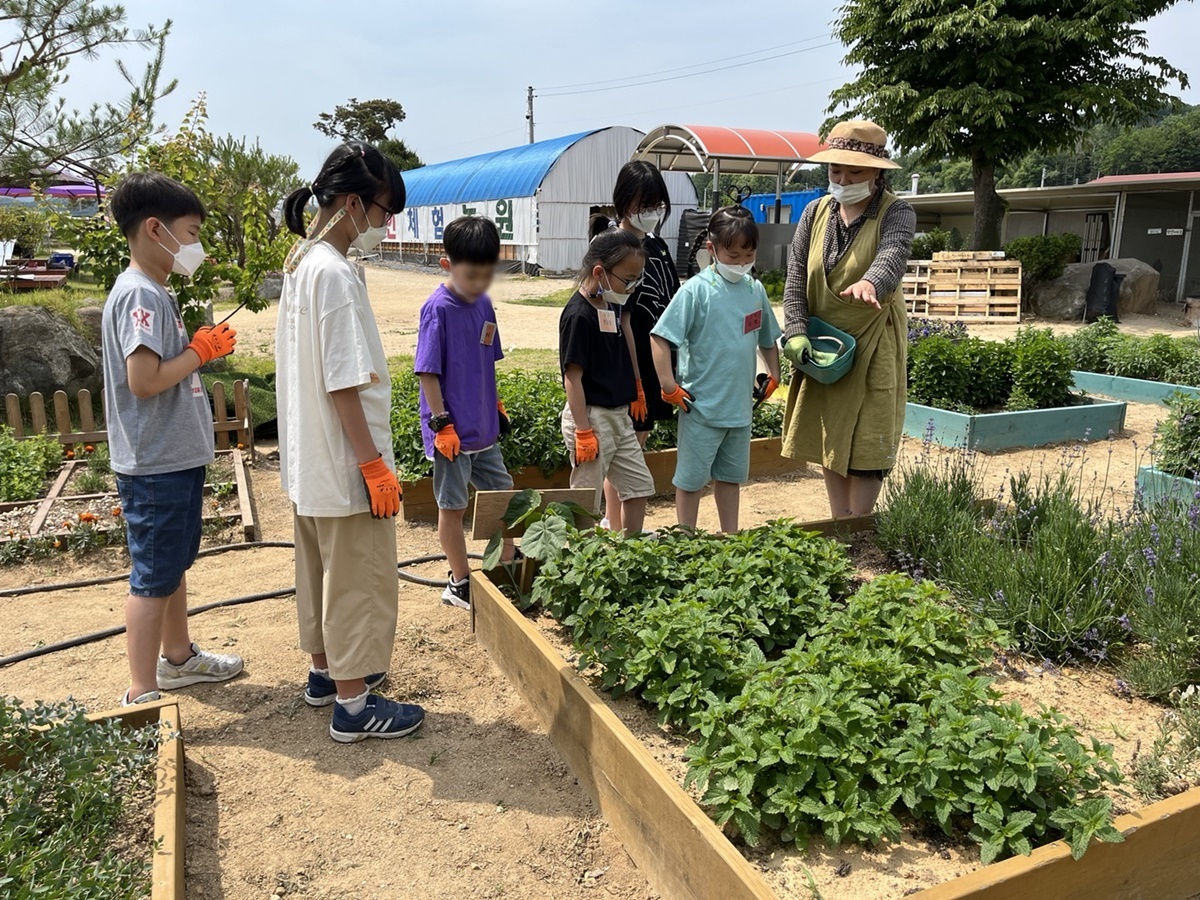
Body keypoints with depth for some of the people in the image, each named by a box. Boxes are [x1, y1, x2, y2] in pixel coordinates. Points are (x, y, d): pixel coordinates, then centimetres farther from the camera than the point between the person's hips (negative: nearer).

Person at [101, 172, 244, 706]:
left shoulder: (154, 292, 13)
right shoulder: (139, 295, -19)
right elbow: (144, 380, -27)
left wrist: (203, 347, 5)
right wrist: (201, 351, -16)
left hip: (176, 458, 10)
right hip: (156, 465, -10)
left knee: (174, 564, 21)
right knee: (153, 578, -2)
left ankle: (177, 657, 38)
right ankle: (142, 696, 9)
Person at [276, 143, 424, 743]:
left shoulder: (302, 263, 8)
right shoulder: (335, 273, -21)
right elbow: (344, 385, -23)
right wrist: (375, 466, -19)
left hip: (310, 459, 10)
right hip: (345, 464, -10)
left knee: (322, 569, 21)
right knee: (359, 580, 3)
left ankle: (326, 672, 38)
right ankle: (353, 706, 17)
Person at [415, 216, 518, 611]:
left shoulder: (483, 304, 5)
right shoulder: (438, 308, -16)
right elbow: (428, 372, -17)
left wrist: (497, 405, 18)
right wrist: (442, 424, -18)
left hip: (484, 428, 8)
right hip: (452, 431, -7)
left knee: (503, 494, 16)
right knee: (452, 506, 7)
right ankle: (460, 584, 21)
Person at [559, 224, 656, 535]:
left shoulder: (611, 306, 7)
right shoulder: (578, 314, -18)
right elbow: (573, 376, -20)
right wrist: (583, 430, -20)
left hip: (619, 415, 9)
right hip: (591, 417, -9)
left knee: (640, 486, 15)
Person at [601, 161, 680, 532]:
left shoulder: (657, 246, 11)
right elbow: (621, 321, -17)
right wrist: (633, 381, -18)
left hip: (655, 362, 8)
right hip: (628, 365, -8)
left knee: (638, 442, 16)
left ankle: (625, 526, 28)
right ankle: (615, 531, 14)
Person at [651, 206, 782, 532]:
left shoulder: (755, 289, 4)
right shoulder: (696, 290, -14)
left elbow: (767, 338, 18)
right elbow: (660, 338, -16)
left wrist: (773, 376, 10)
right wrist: (669, 387, -18)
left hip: (741, 406, 6)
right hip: (702, 407, -5)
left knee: (731, 476, 18)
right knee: (691, 478, 6)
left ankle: (730, 538, 32)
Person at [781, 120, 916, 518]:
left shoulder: (896, 213, -9)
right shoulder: (816, 212, 4)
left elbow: (892, 255, -30)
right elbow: (796, 278, -1)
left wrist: (869, 282, -53)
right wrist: (796, 332, -14)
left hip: (873, 349, -4)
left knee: (865, 447, -2)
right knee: (830, 440, 10)